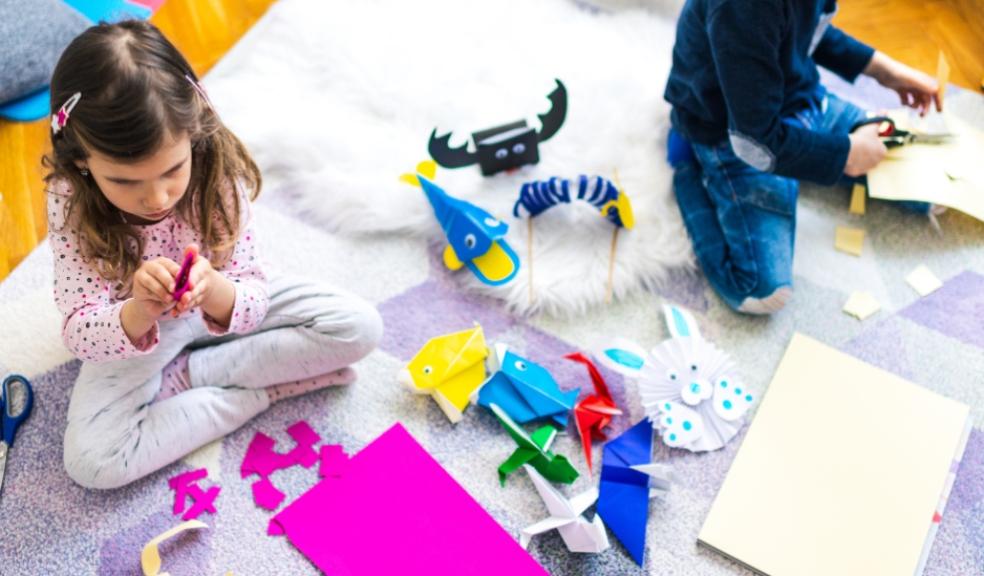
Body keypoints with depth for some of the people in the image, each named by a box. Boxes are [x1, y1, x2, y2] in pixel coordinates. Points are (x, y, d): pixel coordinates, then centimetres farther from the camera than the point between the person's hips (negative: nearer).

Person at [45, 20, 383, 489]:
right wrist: (139, 311, -48)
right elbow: (80, 334, -25)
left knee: (359, 326, -15)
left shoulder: (217, 173, -25)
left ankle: (183, 376, -11)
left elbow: (249, 304, -23)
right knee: (91, 462, -25)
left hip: (219, 308, 1)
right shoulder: (71, 203, -24)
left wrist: (214, 291, -47)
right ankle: (271, 385, -13)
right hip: (133, 334, 0)